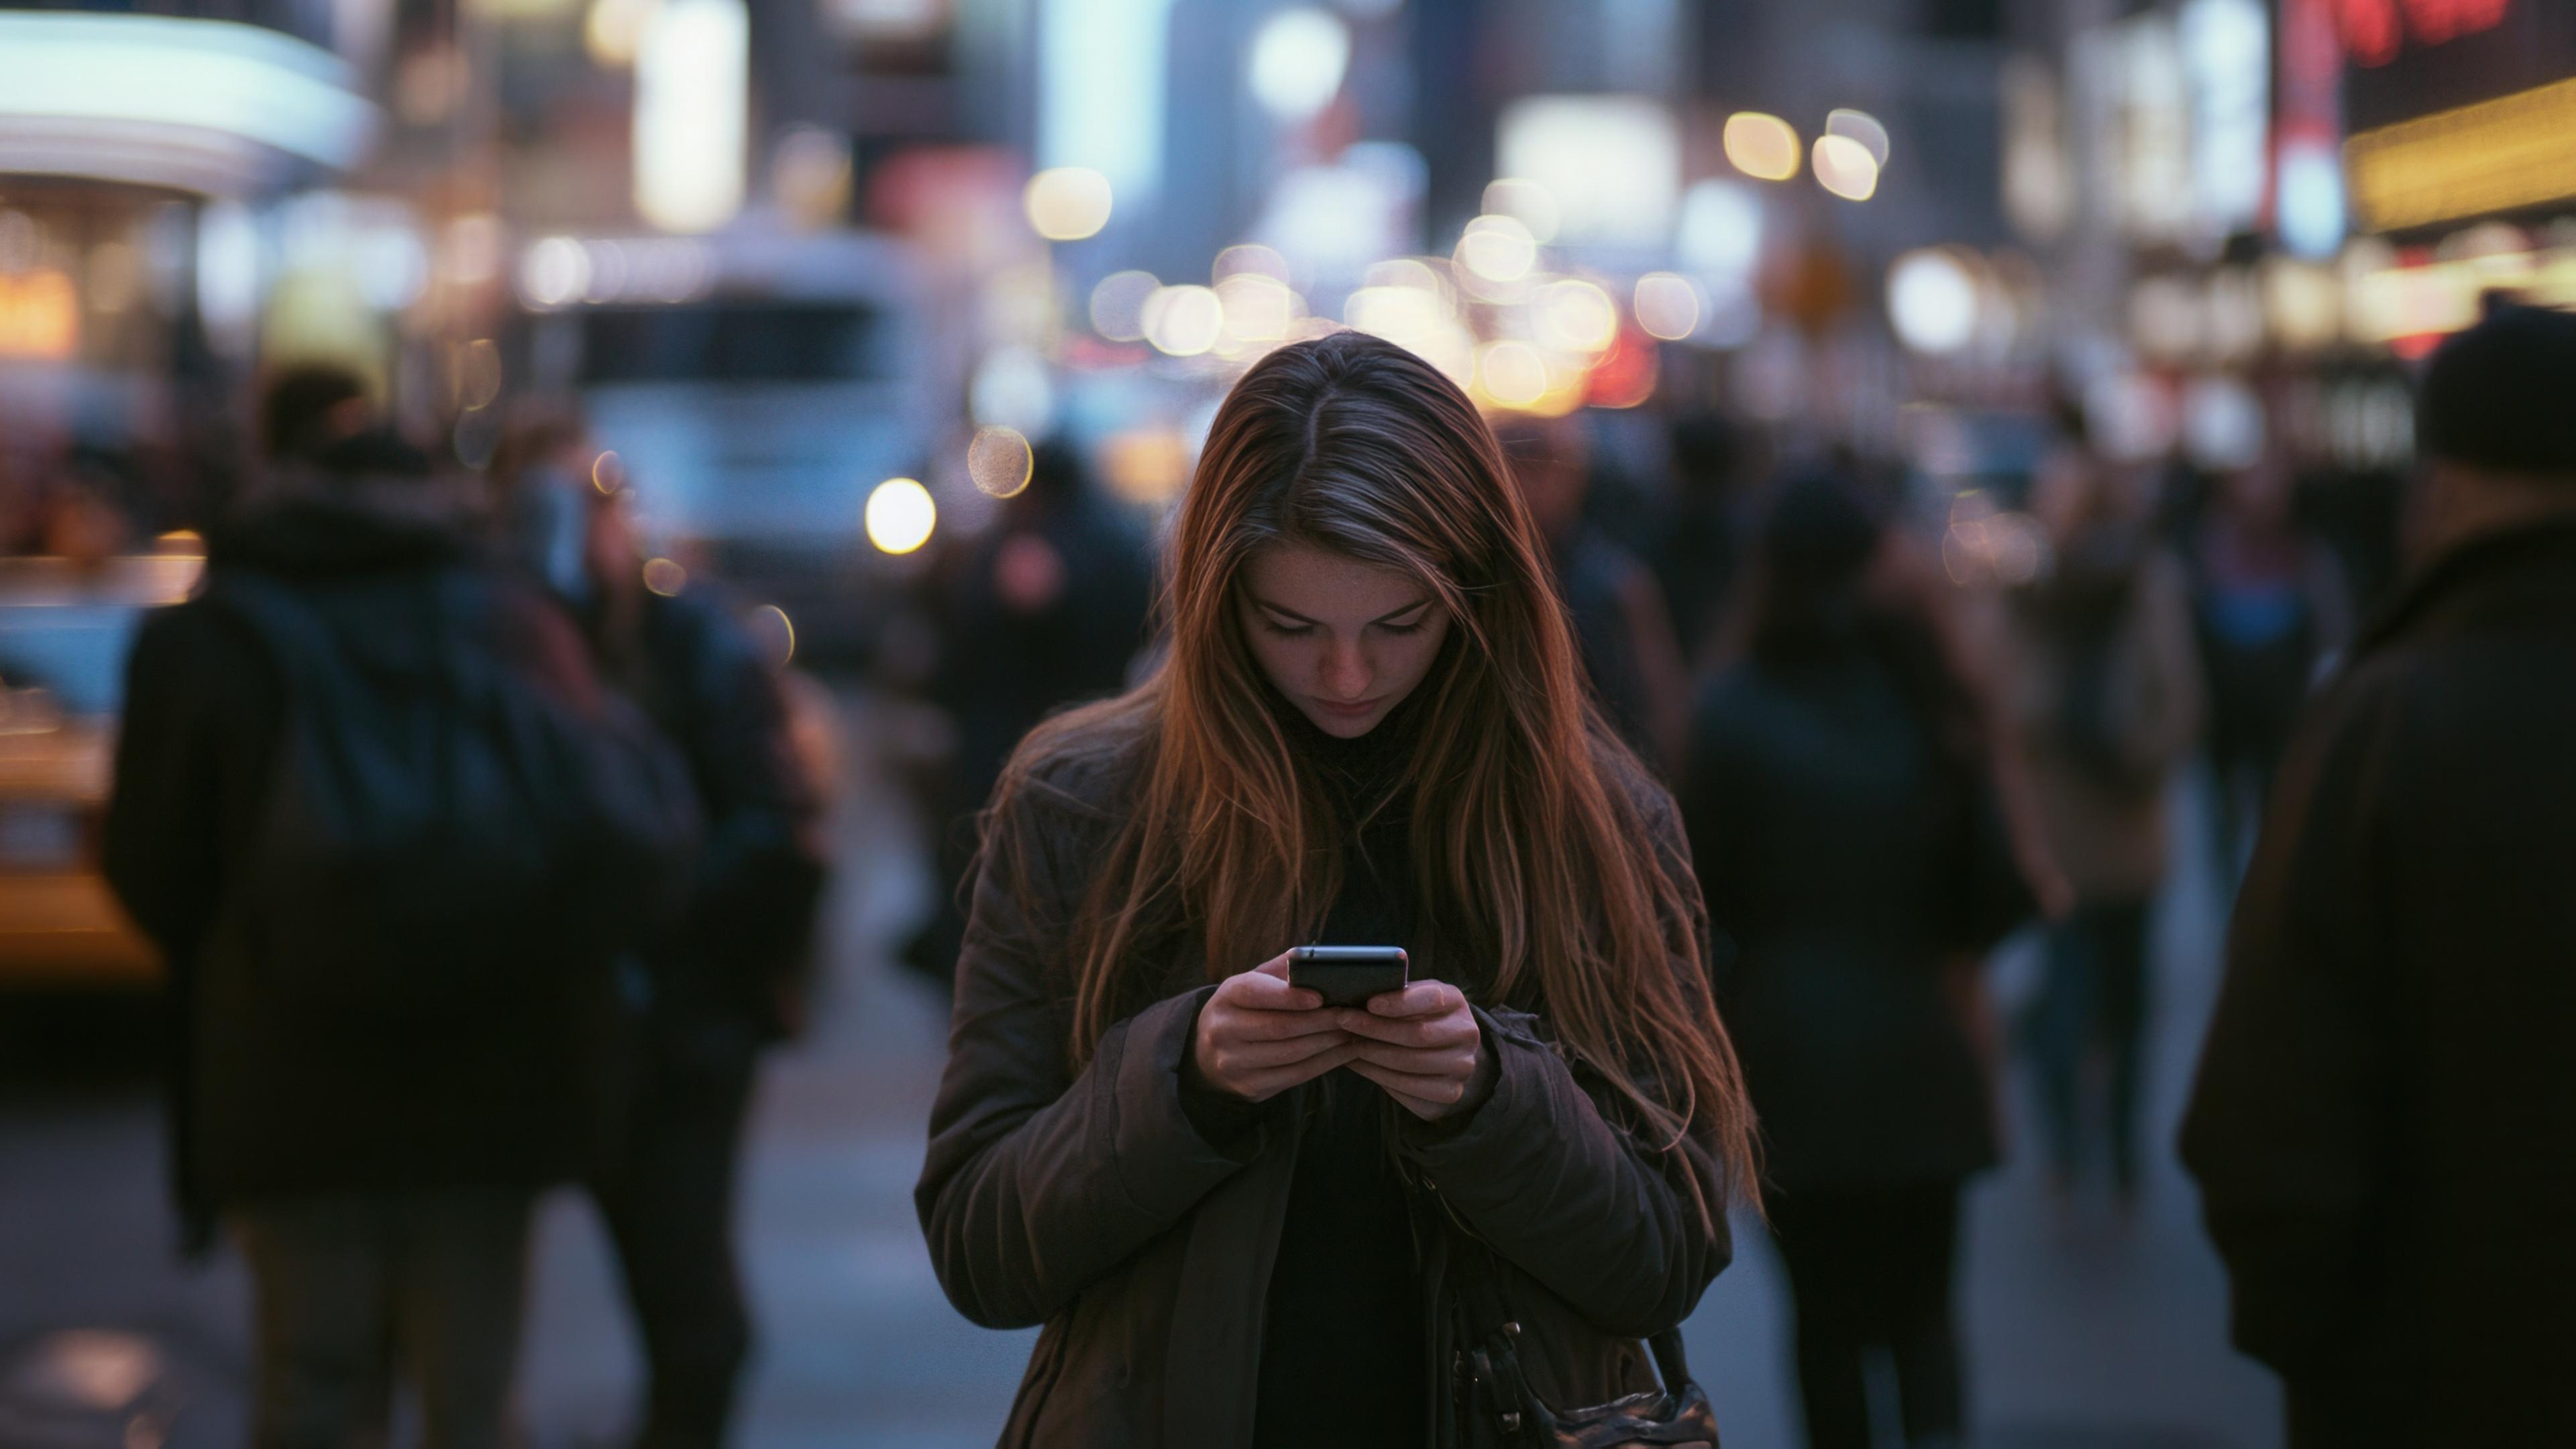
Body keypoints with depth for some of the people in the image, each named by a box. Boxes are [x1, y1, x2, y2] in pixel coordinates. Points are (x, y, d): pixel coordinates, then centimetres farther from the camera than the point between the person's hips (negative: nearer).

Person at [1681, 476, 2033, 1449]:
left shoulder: (1735, 712, -11)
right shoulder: (1934, 705, -3)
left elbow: (1705, 888, -6)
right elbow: (2001, 886, -4)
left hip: (1790, 1047, -2)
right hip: (1917, 1050, 2)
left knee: (1826, 1309, 11)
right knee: (1922, 1300, 13)